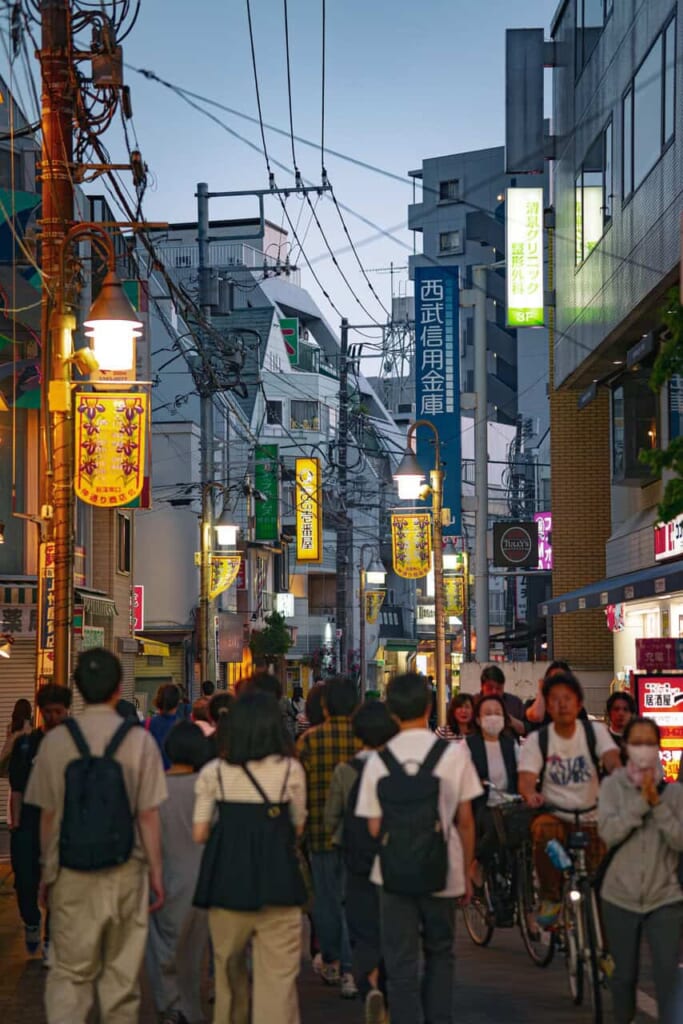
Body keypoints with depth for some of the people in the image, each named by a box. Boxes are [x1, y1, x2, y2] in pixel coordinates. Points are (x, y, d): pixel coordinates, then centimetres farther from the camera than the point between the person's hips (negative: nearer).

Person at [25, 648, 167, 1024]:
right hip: (125, 873, 0)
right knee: (122, 972, 12)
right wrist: (156, 873, 5)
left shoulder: (56, 740, -4)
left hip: (71, 877, 0)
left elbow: (47, 816, 0)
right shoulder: (138, 741, -7)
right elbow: (148, 817, -5)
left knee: (69, 972, 5)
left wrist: (47, 872, 11)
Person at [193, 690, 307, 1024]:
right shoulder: (290, 770, -3)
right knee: (278, 974, 0)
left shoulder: (213, 773, 0)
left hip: (227, 881, 2)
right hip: (276, 883, -2)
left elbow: (199, 833, 1)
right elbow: (298, 825, 7)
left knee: (227, 967, 18)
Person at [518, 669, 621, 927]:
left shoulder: (595, 731, 3)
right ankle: (550, 900, -20)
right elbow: (526, 777, -12)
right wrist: (531, 794, -37)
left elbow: (611, 758, -15)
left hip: (591, 819, 1)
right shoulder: (537, 740, 0)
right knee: (544, 829, -35)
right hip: (555, 815, -1)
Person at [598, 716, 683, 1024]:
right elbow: (608, 832, -15)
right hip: (620, 897, 1)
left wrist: (657, 803, -18)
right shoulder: (613, 786, -1)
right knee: (624, 975, 12)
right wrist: (640, 801, -21)